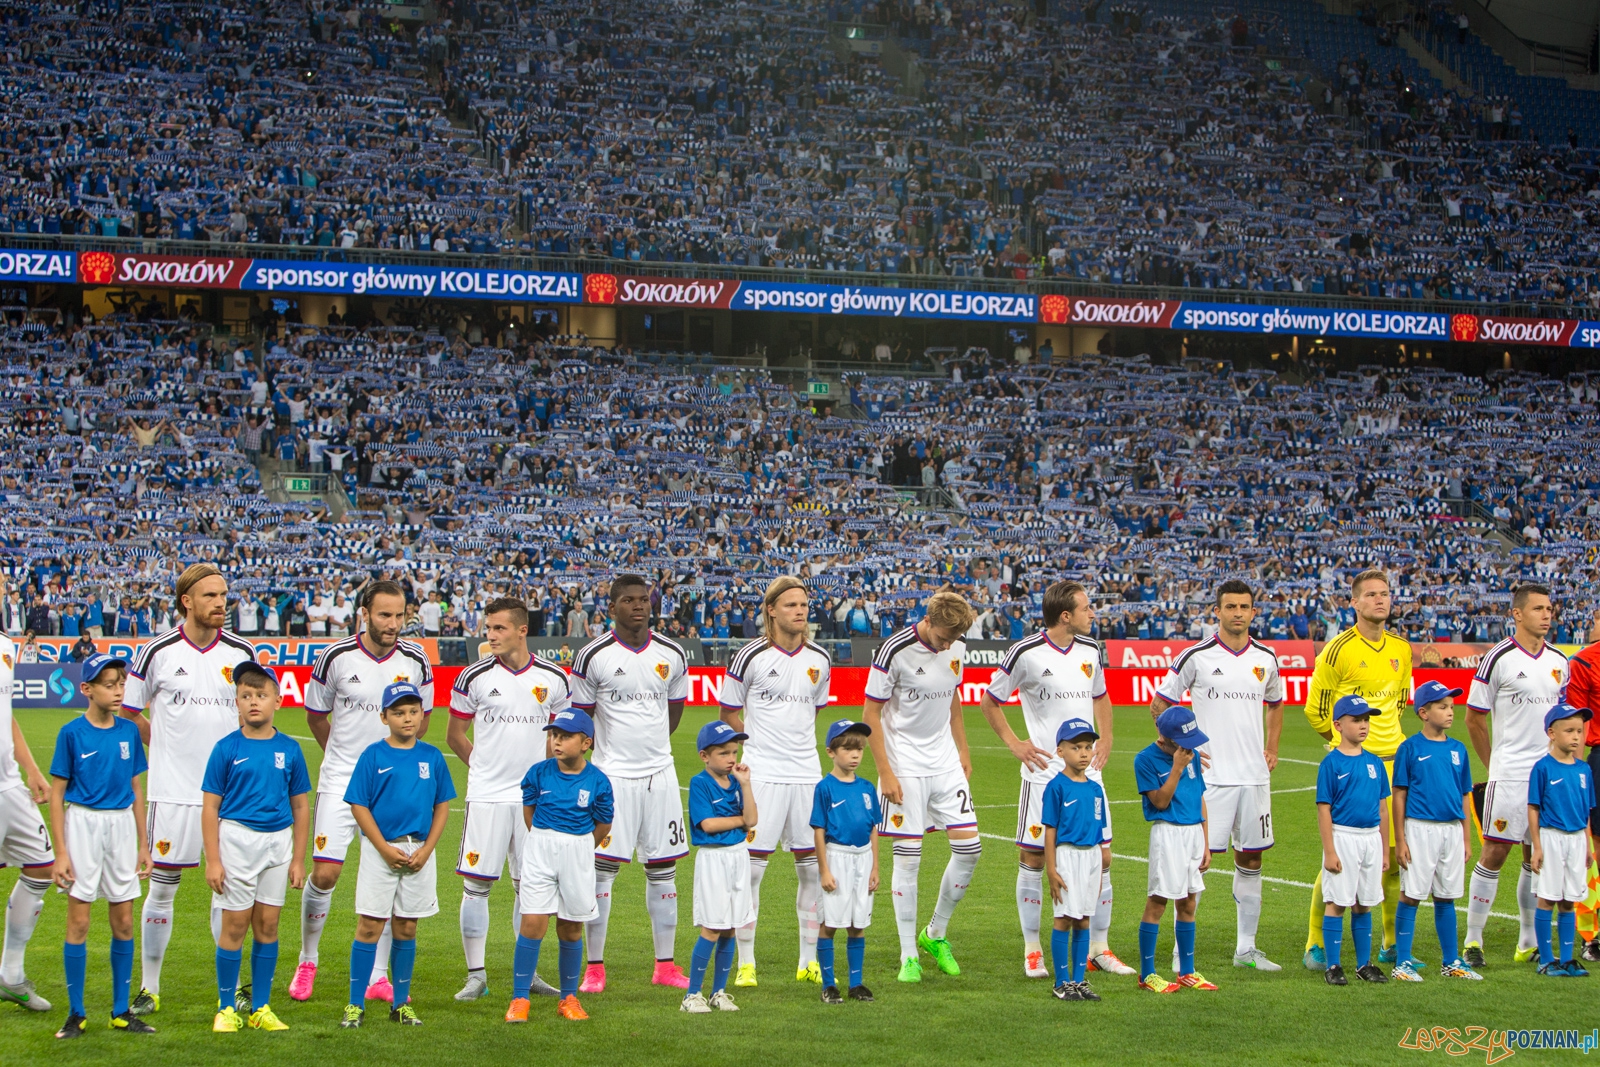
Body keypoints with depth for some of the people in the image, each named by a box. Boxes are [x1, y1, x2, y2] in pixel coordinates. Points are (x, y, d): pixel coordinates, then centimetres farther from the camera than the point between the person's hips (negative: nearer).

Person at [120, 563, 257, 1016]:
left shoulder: (242, 652, 3)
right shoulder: (158, 652, -3)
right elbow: (128, 713, 8)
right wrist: (165, 747, 6)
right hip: (173, 788, -2)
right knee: (162, 886, 3)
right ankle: (149, 987, 13)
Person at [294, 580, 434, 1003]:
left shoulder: (415, 660, -1)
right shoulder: (336, 658, -6)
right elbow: (315, 716, 9)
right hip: (341, 779, -2)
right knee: (324, 874, -7)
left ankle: (378, 974, 8)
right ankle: (307, 961, 14)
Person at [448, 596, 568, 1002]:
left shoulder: (553, 678, 2)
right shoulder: (475, 677, -3)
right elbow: (454, 736, 9)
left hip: (534, 797, 2)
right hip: (487, 796, -2)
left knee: (529, 884, 7)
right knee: (476, 882, -4)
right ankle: (475, 975, 2)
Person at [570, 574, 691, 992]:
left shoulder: (673, 655, 4)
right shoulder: (593, 656, -6)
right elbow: (580, 718, 4)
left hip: (660, 773, 3)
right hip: (612, 775, -3)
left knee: (663, 870, 6)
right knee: (602, 869, -4)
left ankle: (665, 966, 13)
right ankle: (594, 968, 3)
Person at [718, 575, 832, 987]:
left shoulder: (819, 660, 9)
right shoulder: (750, 657, -4)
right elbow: (729, 714, 4)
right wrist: (758, 744, 2)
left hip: (806, 773, 4)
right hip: (761, 772, -4)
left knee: (813, 865, 5)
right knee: (751, 864, -4)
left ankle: (810, 961, 17)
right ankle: (745, 963, 5)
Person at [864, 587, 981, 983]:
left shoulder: (956, 647, 2)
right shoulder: (895, 650, -16)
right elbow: (870, 713, -11)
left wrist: (963, 753, 17)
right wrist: (885, 772, -14)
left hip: (946, 764, 6)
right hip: (906, 768, -6)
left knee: (969, 847, 0)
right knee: (908, 856, -6)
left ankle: (936, 934, 19)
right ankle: (909, 954, 4)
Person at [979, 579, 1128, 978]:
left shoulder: (1090, 649, 7)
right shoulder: (1026, 653, -9)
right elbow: (990, 702, 3)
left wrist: (1105, 739, 13)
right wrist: (1014, 744, -3)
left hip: (1087, 772, 5)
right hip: (1044, 772, -5)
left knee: (1101, 857, 3)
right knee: (1033, 857, 0)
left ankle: (1099, 948, 14)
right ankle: (1032, 950, 11)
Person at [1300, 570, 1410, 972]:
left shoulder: (1402, 649, 10)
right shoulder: (1338, 650, -8)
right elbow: (1314, 709, -1)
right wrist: (1346, 739, 7)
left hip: (1393, 761, 5)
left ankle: (1393, 944, 18)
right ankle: (1315, 945, 4)